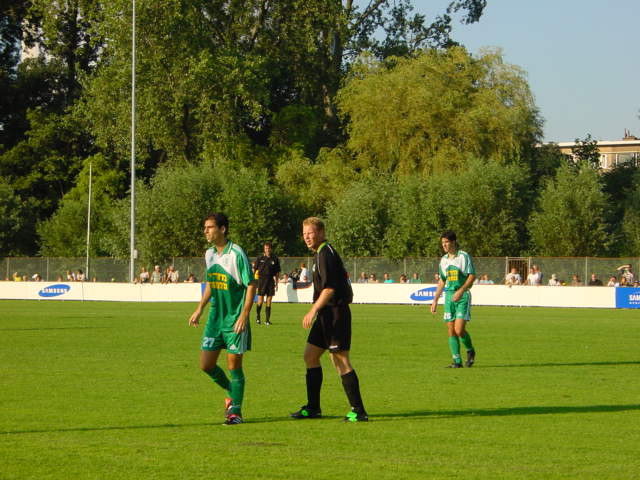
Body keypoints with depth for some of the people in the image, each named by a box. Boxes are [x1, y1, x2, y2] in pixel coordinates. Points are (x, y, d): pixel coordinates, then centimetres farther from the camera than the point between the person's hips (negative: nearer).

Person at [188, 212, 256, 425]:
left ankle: (235, 410, 9)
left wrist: (243, 316, -19)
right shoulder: (209, 254, 8)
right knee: (206, 364, 5)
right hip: (215, 317, 7)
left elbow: (251, 286, -13)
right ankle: (231, 393, 29)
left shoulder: (236, 254, -15)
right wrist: (199, 309, 16)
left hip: (235, 318, -7)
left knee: (234, 365, -2)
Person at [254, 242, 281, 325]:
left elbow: (276, 273, 11)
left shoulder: (275, 259, 6)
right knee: (260, 300, -4)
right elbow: (255, 270, 6)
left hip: (271, 281, 2)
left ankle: (267, 319, 7)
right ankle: (257, 317, 15)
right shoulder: (260, 258, 2)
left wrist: (276, 283, 8)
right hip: (261, 280, -2)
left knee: (269, 301, 3)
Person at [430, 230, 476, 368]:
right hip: (449, 296, 6)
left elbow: (472, 276, -10)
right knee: (451, 331, 0)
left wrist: (461, 291, -21)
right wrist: (435, 300, 17)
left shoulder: (464, 256, -5)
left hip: (463, 296, -6)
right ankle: (457, 361, 4)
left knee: (459, 330, -15)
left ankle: (470, 351, 11)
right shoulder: (443, 260, 14)